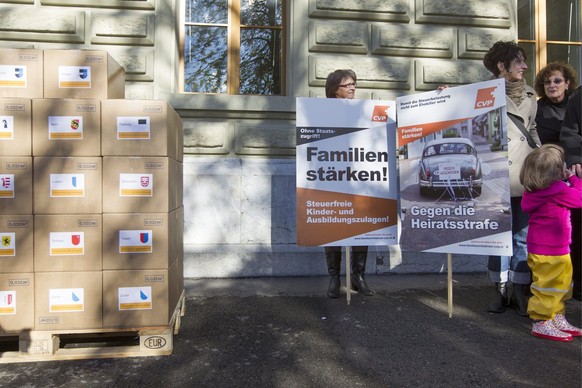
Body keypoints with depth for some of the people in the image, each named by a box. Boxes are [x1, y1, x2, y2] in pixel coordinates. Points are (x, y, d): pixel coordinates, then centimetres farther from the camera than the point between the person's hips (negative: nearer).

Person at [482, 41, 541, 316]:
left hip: (524, 176, 4)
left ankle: (520, 292, 16)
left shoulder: (528, 95, 15)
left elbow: (532, 130, 21)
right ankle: (500, 291, 15)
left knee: (523, 234, 5)